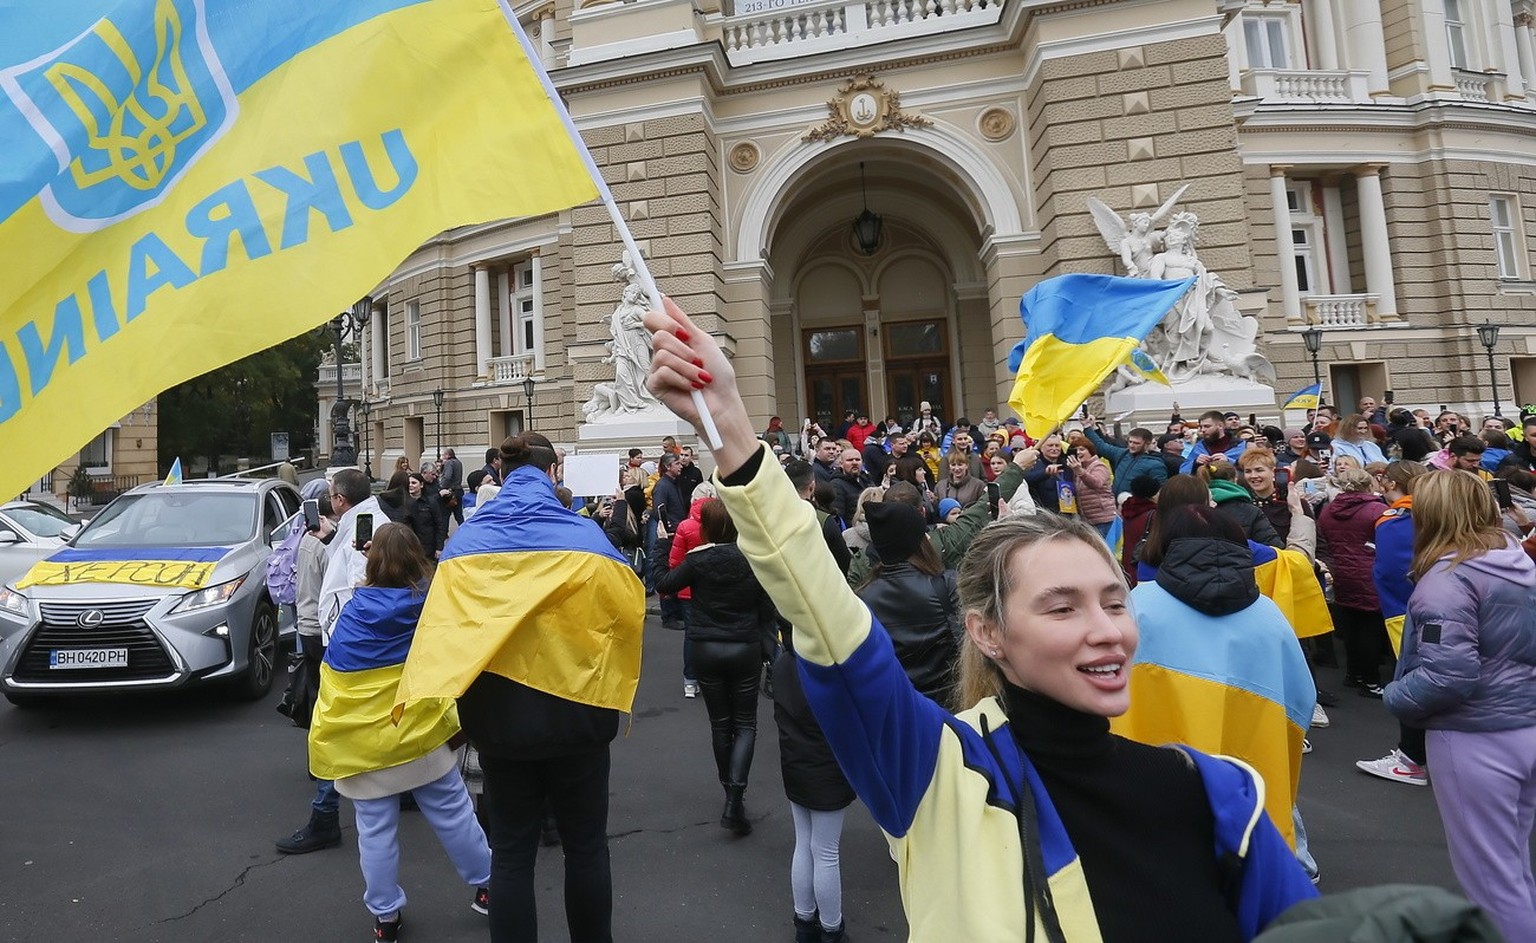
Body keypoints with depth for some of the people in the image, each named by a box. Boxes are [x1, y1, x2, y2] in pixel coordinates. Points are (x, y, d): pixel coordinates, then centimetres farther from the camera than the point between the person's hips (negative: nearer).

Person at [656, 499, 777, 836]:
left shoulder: (697, 560, -10)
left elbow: (664, 583, 2)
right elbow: (767, 608, -3)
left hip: (706, 650, 1)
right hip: (745, 649, -1)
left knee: (720, 724, 16)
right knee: (745, 724, 9)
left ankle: (731, 793, 30)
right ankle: (734, 798, -7)